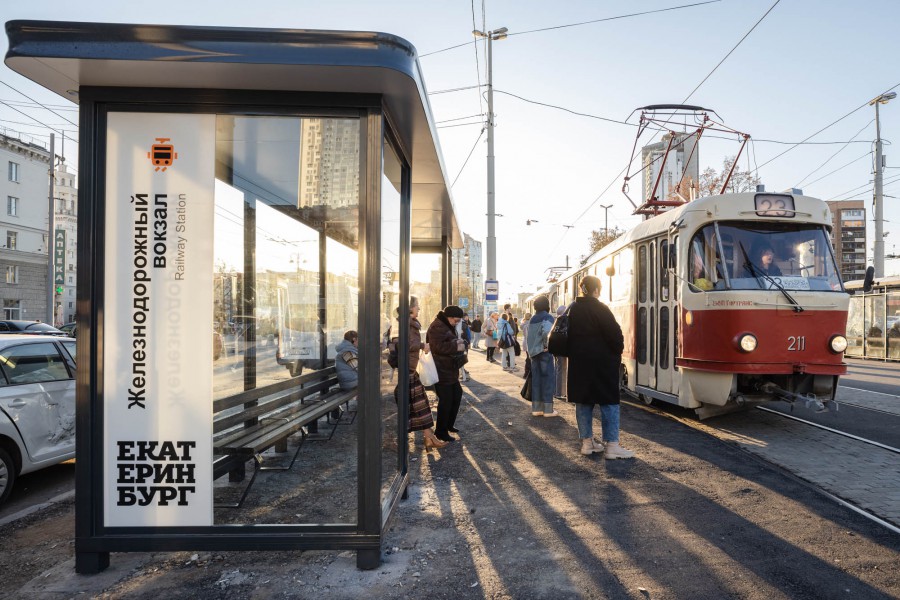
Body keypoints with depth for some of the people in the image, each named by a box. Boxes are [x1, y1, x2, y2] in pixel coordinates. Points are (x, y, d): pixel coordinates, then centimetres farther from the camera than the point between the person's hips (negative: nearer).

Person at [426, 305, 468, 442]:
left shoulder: (447, 326, 15)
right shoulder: (437, 327, -18)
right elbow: (438, 347, -29)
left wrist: (457, 343, 7)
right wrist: (456, 347, -22)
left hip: (449, 369, 11)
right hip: (441, 371, -11)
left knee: (457, 394, 18)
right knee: (445, 400, -5)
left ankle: (449, 425, 32)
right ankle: (441, 431, 8)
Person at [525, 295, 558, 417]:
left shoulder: (532, 319, 12)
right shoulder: (547, 317, -10)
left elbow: (528, 336, 12)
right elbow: (546, 332, -28)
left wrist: (530, 350, 14)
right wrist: (546, 345, -16)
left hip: (534, 352, 7)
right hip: (544, 352, -7)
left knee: (536, 380, 9)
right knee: (548, 379, 0)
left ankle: (536, 408, 11)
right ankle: (548, 409, 0)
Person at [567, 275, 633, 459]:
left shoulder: (572, 310, 9)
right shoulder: (600, 309, -12)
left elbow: (569, 335, 14)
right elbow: (614, 334, -15)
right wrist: (618, 351, 1)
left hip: (578, 363, 7)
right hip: (601, 363, -6)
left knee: (583, 401, 11)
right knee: (609, 402, -1)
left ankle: (587, 441, 15)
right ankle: (611, 445, -3)